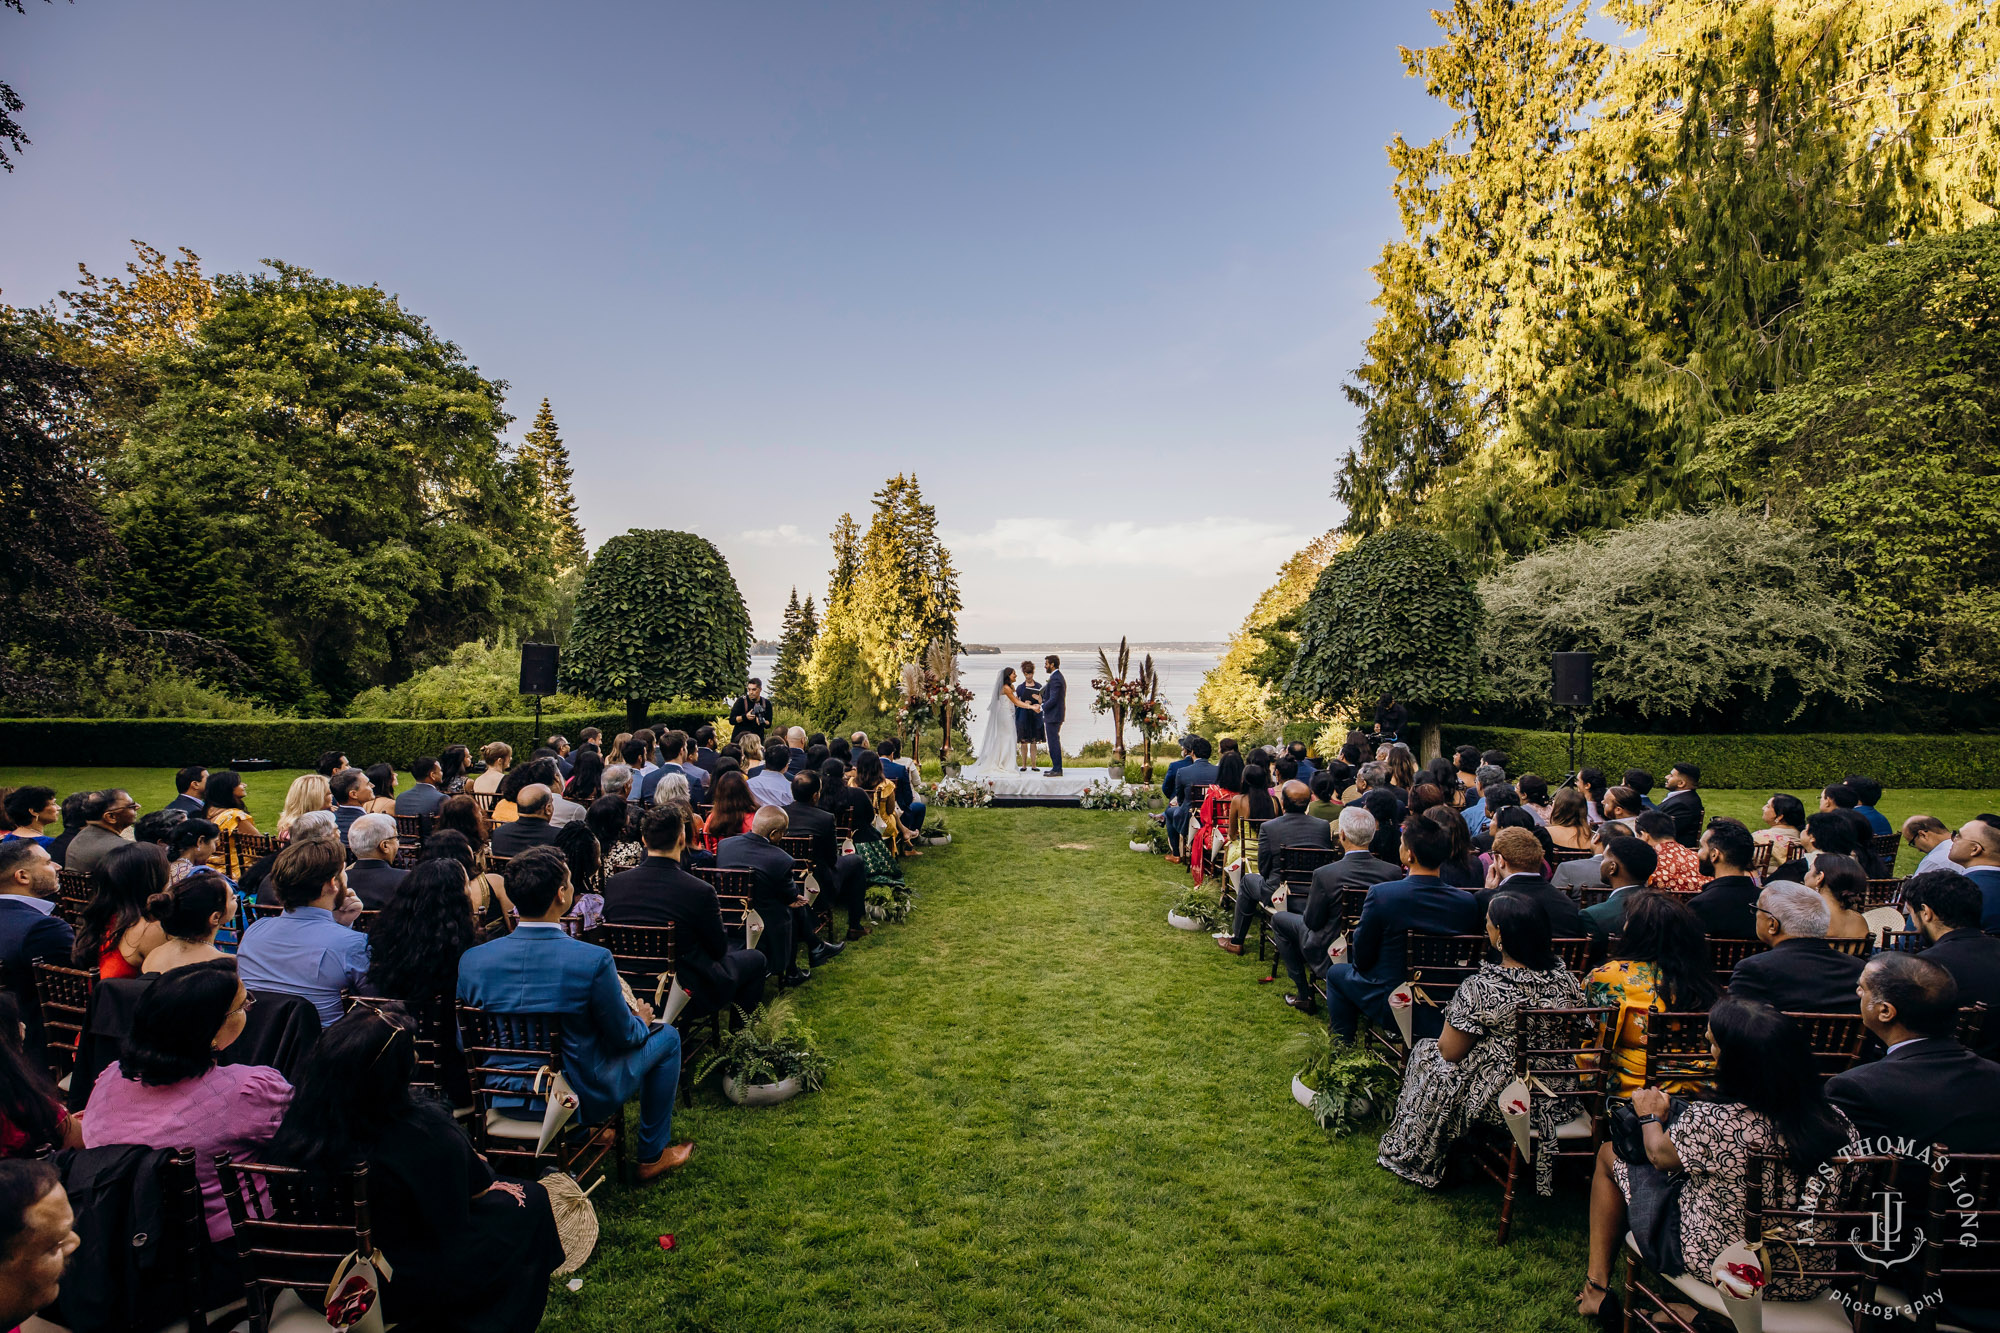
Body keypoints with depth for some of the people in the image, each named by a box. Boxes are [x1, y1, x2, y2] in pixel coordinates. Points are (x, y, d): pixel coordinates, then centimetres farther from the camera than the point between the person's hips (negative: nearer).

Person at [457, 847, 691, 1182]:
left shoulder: (472, 959, -13)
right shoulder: (593, 960, -27)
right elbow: (623, 1037, -13)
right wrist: (640, 1019, 11)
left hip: (502, 1098, 6)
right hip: (580, 1098, -5)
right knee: (666, 1036, 16)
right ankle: (652, 1155, 26)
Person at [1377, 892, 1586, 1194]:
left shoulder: (1481, 989, -26)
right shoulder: (1563, 978, -9)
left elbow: (1449, 1051, -15)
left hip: (1500, 1101, -6)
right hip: (1555, 1102, 6)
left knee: (1427, 1054, 20)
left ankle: (1416, 1160, 36)